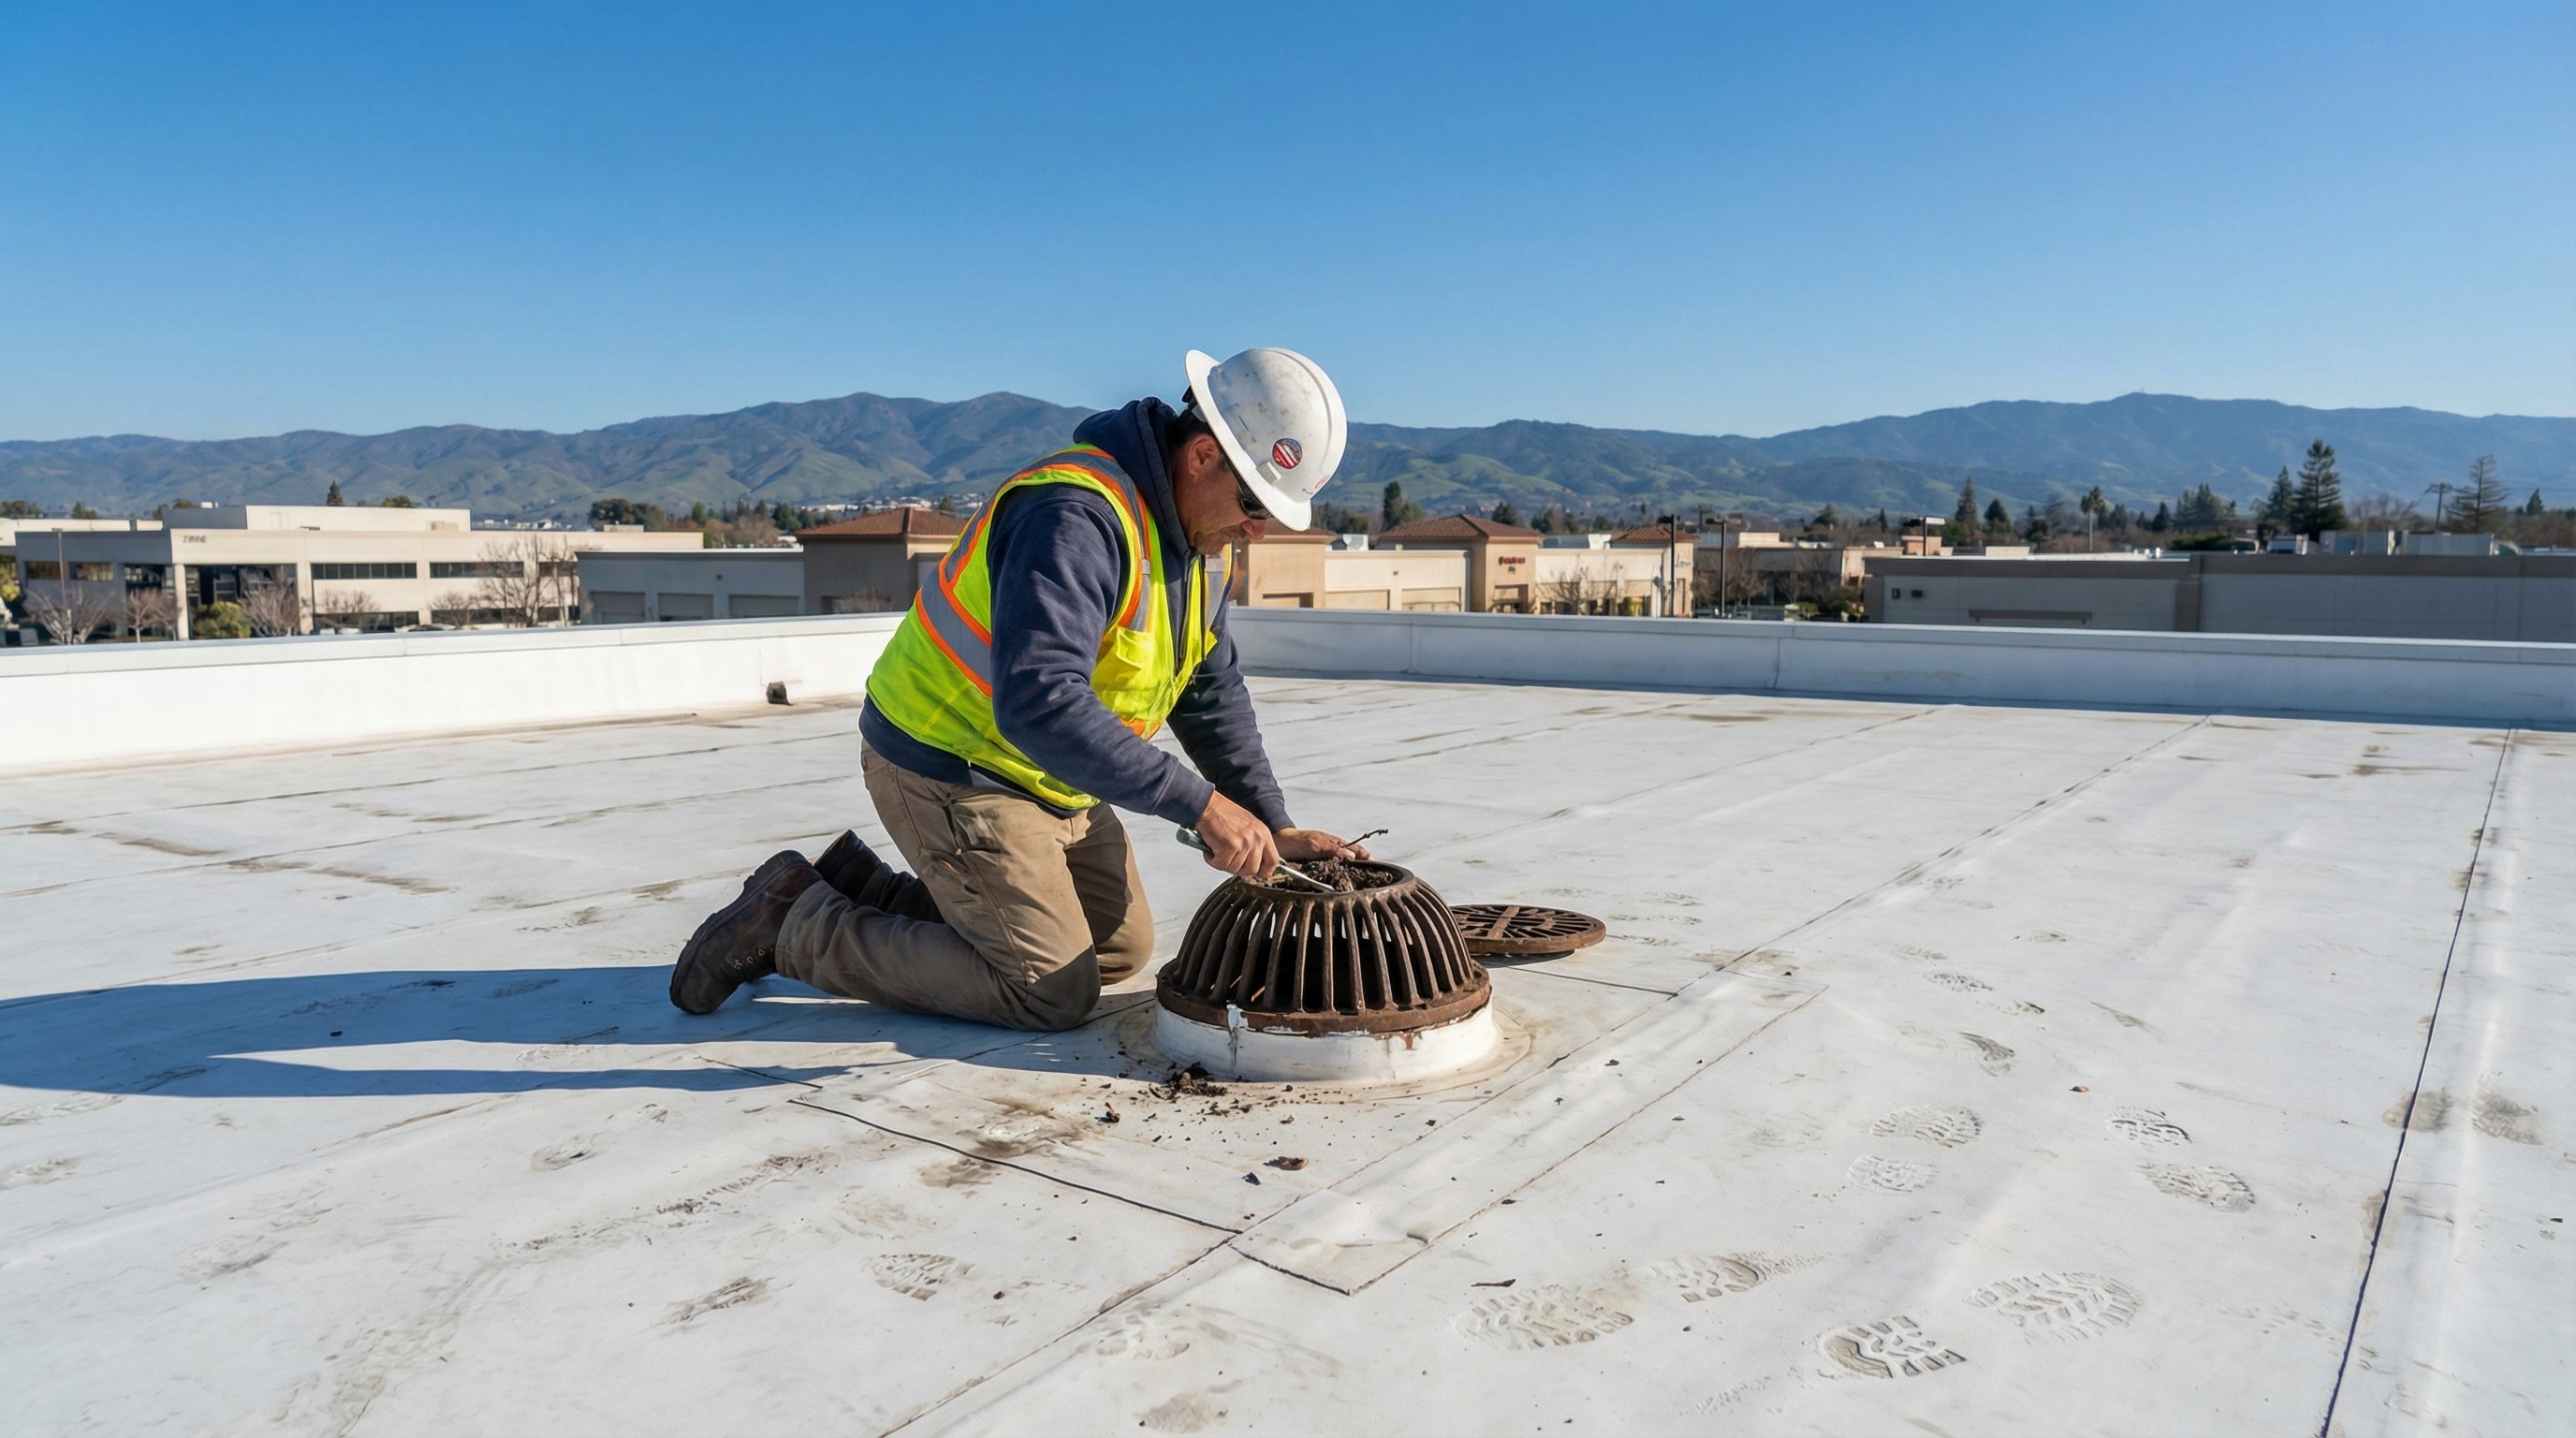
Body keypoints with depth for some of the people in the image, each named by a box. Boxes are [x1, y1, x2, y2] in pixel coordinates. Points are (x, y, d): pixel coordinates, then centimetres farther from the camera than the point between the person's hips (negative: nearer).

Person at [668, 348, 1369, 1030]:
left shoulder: (1188, 534, 2)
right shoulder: (1078, 517, -29)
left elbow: (1212, 694, 8)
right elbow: (1039, 704, -41)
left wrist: (1274, 827, 0)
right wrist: (1201, 805, -39)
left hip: (1044, 779, 10)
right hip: (952, 774, -10)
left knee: (1122, 949, 17)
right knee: (1054, 992, -9)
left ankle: (864, 889, 21)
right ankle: (793, 924, 2)